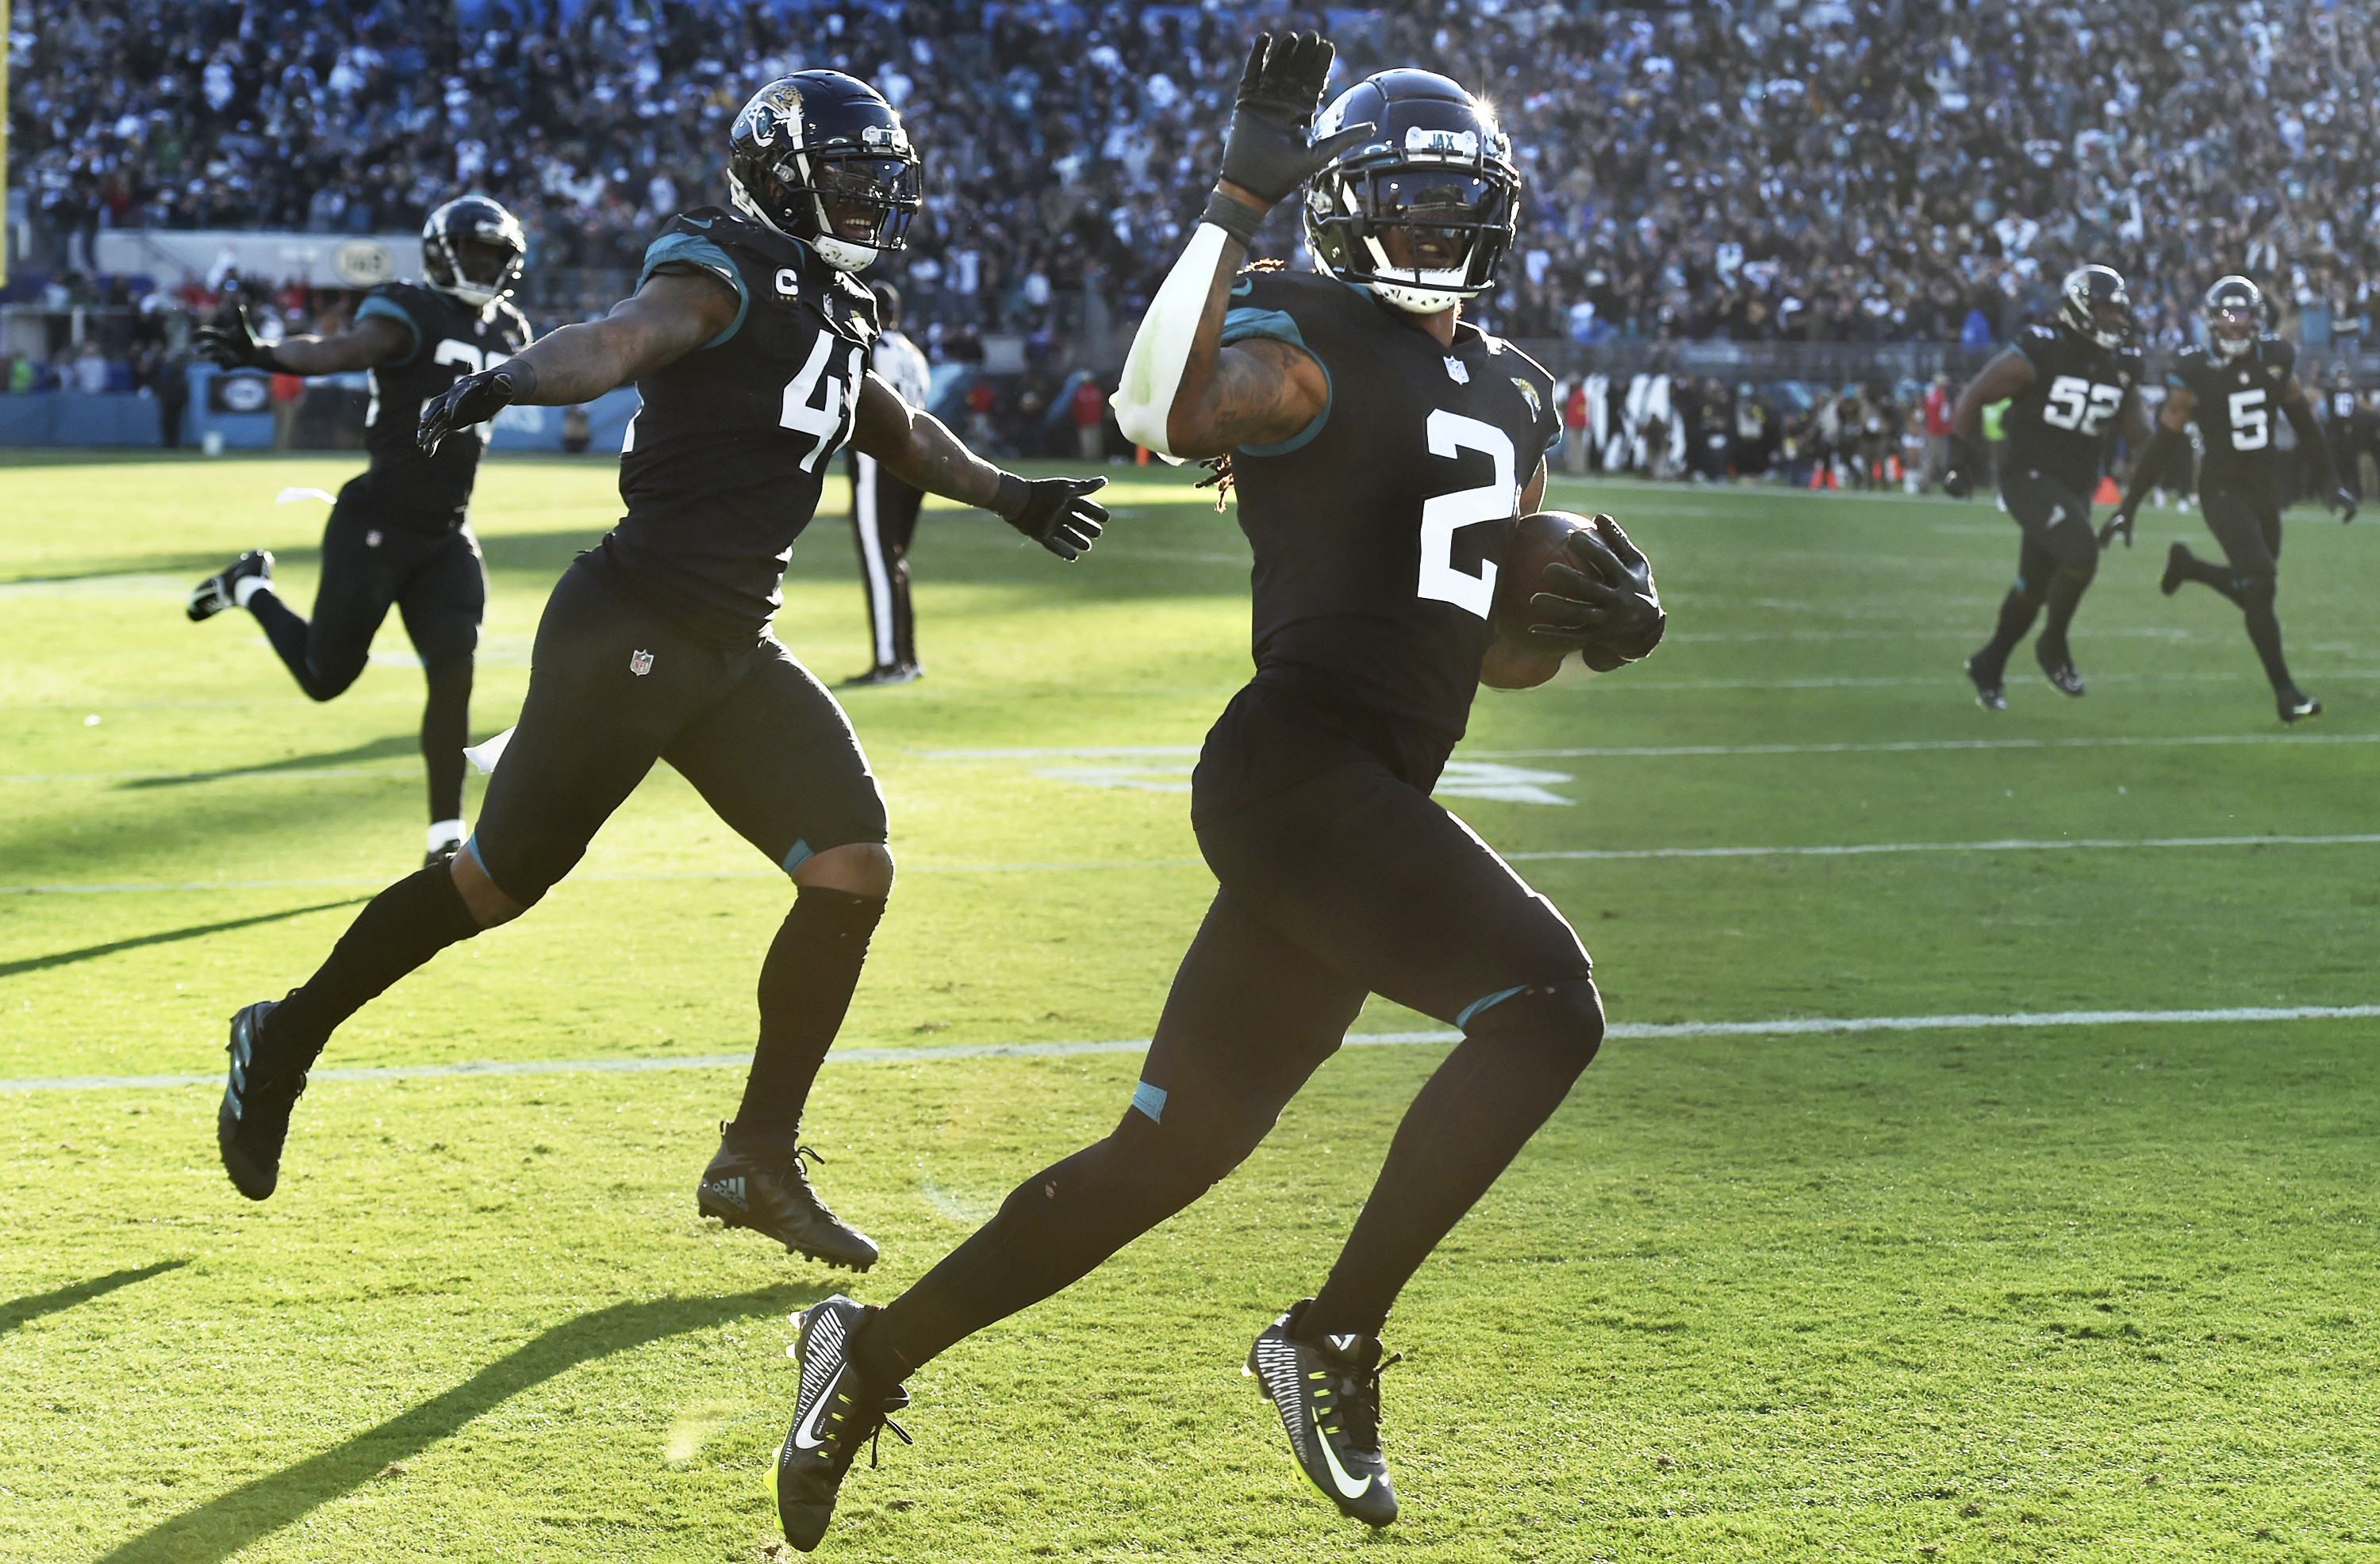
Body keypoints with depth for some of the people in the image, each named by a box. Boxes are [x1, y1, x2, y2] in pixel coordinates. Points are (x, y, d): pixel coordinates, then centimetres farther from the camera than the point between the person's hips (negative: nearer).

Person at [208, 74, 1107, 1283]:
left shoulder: (833, 314, 17)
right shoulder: (729, 277, -11)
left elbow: (894, 431, 37)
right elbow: (621, 339, -31)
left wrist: (1008, 497, 49)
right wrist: (509, 382, -51)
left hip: (732, 651, 9)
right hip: (630, 631, -9)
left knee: (853, 867, -3)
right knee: (499, 880, 0)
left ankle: (759, 1158, 5)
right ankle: (287, 1039, 21)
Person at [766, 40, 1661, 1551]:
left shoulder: (1514, 399, 22)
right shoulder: (1306, 343, -4)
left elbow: (1484, 649, 28)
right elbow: (1160, 415, -26)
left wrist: (1592, 623, 7)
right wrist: (1239, 197, -24)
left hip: (1374, 801, 9)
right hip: (1296, 763, -8)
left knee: (1168, 1155, 10)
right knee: (1545, 1002, -23)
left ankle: (879, 1349, 23)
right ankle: (1335, 1341, -12)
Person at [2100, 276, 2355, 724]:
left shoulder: (2276, 361, 1)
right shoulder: (2195, 373, -12)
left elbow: (2305, 425, 13)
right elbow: (2162, 443, -8)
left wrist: (2329, 482, 13)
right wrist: (2128, 508, -8)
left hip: (2265, 487, 5)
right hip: (2223, 489, -5)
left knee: (2255, 593, 12)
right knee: (2260, 583, -18)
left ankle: (2187, 566, 40)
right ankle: (2284, 690, -9)